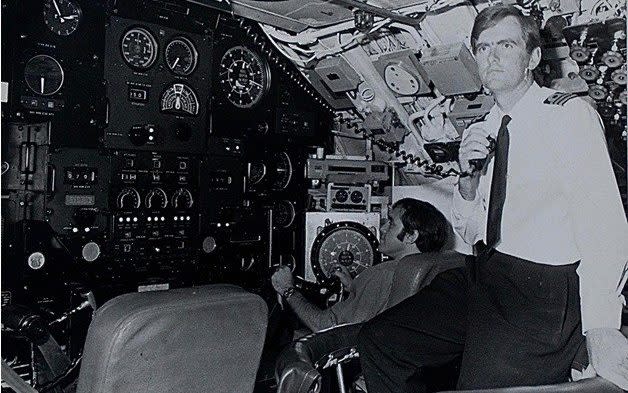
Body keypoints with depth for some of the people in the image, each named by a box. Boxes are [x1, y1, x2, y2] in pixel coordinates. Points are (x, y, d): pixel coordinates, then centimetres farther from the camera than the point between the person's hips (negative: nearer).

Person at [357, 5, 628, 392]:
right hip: (481, 274, 6)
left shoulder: (569, 114, -4)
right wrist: (469, 176, -2)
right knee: (377, 340, -1)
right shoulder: (481, 131, 15)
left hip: (542, 289, -6)